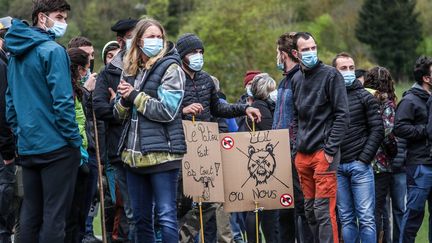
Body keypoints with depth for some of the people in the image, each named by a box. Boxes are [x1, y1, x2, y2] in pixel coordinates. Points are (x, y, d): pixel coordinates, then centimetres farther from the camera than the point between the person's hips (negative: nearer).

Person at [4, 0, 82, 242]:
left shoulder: (16, 54, 13)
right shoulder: (53, 51, -12)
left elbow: (10, 101, 18)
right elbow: (63, 101, -17)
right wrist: (75, 141, -10)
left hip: (28, 147, 8)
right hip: (57, 146, -8)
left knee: (31, 213, 12)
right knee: (55, 214, -5)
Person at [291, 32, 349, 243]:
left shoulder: (330, 75, -6)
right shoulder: (296, 79, 14)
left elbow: (342, 115, -9)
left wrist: (330, 150, -14)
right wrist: (297, 143, 11)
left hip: (323, 153, -7)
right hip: (302, 154, 7)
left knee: (323, 209, -11)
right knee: (310, 209, 10)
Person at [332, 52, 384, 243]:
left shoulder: (365, 97, 3)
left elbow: (377, 130, 0)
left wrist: (364, 159, -7)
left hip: (359, 165, -2)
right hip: (336, 166, 2)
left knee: (366, 218, -3)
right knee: (346, 219, 7)